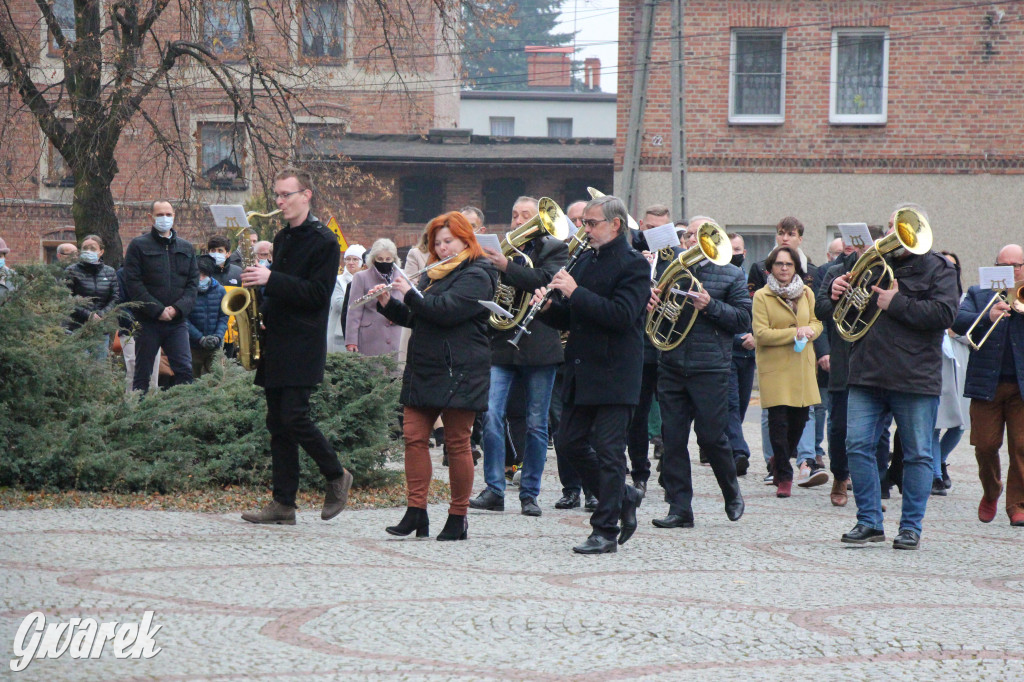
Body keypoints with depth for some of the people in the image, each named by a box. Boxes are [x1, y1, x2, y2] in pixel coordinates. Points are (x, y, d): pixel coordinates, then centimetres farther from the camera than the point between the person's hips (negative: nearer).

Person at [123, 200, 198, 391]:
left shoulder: (186, 248, 14)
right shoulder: (139, 245, 2)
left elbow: (193, 282, 9)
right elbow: (133, 283, -6)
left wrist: (178, 308, -8)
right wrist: (158, 310, -14)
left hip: (177, 321, 3)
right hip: (147, 322, -3)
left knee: (184, 370, -8)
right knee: (142, 374, 2)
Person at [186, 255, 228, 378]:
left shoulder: (220, 290, 5)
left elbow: (224, 317, 7)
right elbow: (184, 320, -9)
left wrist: (218, 336, -9)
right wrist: (201, 339, -15)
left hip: (215, 348, 3)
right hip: (193, 346, -2)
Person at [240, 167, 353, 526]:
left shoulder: (323, 241, -8)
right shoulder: (282, 238, 17)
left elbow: (317, 294, -17)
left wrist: (271, 279, -20)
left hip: (303, 345, -8)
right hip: (276, 343, 8)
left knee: (294, 416, -14)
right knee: (278, 423, 5)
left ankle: (337, 477, 7)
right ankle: (283, 503, 6)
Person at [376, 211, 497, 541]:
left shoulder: (476, 276, -7)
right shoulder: (433, 275, 20)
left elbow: (446, 310, -21)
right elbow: (414, 318, 23)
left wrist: (410, 294, -12)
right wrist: (388, 303, 7)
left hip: (458, 374, -8)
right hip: (424, 370, 8)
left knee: (457, 443, -3)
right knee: (414, 436, -1)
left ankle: (458, 517, 3)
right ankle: (416, 511, -1)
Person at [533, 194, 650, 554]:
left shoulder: (633, 265, -9)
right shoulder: (585, 260, 15)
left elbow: (621, 314, -22)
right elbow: (570, 318, 19)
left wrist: (575, 292, -22)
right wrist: (548, 307, -2)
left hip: (613, 375, -8)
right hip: (581, 372, 8)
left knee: (608, 452, -5)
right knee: (568, 443, 8)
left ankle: (605, 531, 0)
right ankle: (623, 497, 24)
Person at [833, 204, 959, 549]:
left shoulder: (938, 269, 2)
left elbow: (944, 314, -14)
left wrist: (896, 303, -15)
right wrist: (837, 292, 2)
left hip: (914, 376, -4)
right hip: (867, 372, 4)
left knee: (917, 454, 2)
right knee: (858, 446, -2)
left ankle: (911, 526, 11)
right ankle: (869, 522, 7)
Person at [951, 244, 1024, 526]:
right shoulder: (978, 294, 13)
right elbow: (958, 322, -4)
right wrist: (989, 317, -20)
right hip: (987, 383, 1)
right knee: (985, 444, 0)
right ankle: (991, 493, 25)